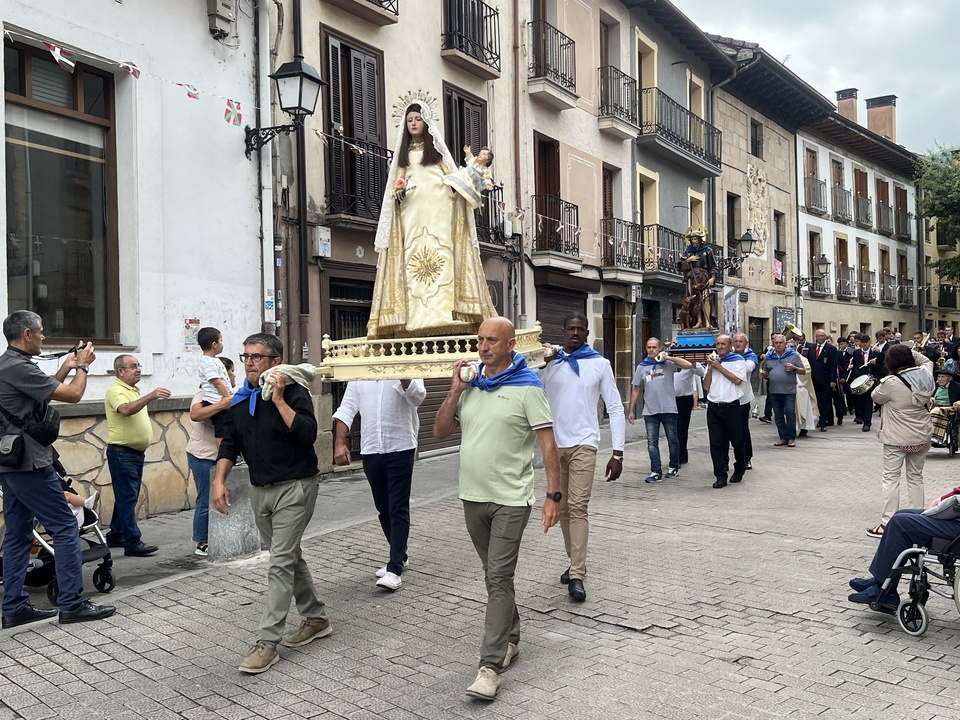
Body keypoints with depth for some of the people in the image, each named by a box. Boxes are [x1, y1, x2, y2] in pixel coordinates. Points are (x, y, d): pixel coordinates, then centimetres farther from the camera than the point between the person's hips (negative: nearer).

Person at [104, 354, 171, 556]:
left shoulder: (134, 390, 17)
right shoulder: (116, 391, -13)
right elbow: (126, 410, -34)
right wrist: (150, 396, -45)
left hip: (136, 452, 9)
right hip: (122, 452, -9)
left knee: (127, 497, 15)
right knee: (127, 498, -8)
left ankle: (116, 536, 25)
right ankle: (133, 543, -7)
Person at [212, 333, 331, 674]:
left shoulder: (293, 392, -13)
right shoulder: (240, 400, 7)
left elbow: (307, 434, -26)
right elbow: (230, 443, 11)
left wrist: (279, 400, -25)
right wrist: (219, 480, -1)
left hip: (294, 488, -7)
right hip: (260, 490, 7)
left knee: (281, 562, -7)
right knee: (290, 557, 17)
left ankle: (267, 643, -1)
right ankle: (316, 618, 33)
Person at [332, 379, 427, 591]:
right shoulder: (358, 375, 8)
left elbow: (417, 397, -20)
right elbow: (346, 410, 5)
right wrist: (339, 443, -7)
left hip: (401, 449, -4)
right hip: (370, 450, 4)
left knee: (398, 509, -5)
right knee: (383, 509, 14)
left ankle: (395, 568, -2)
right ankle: (399, 556, 30)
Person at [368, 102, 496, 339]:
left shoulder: (437, 149, 17)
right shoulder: (402, 154, 24)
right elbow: (394, 186, 21)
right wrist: (397, 193, -1)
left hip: (438, 214, -2)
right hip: (410, 217, 2)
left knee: (441, 260, -14)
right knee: (412, 261, -10)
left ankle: (444, 314, -19)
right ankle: (417, 317, -15)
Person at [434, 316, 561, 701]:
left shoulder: (527, 387, -9)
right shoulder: (470, 385, 8)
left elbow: (548, 443, -10)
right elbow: (439, 432, 7)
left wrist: (554, 495, -14)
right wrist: (454, 391, -5)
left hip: (510, 500, -6)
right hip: (473, 496, 6)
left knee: (499, 578, -6)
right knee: (494, 575, 17)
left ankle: (490, 665, -1)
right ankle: (510, 640, 33)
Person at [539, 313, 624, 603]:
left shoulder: (600, 364, 2)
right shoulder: (549, 363, 7)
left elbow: (615, 408, 1)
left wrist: (617, 453, -4)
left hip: (583, 445, -3)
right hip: (554, 445, 3)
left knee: (578, 507, -12)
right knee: (562, 508, 10)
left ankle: (577, 576, -8)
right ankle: (575, 562, 27)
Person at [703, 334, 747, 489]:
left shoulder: (738, 360, 2)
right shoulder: (712, 361, 14)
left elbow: (737, 380, -14)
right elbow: (706, 386, 9)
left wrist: (719, 367, -10)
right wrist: (710, 368, -2)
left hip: (731, 406, -3)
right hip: (714, 407, 4)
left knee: (736, 441, 8)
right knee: (716, 443, -1)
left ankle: (739, 470, 29)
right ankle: (721, 477, 2)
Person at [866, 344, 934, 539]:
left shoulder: (891, 382, -20)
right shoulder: (925, 374, -4)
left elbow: (876, 397, -2)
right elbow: (927, 361, 20)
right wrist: (910, 352, 9)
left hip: (898, 438, -6)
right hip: (922, 436, 6)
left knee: (891, 478, 1)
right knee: (916, 477, 16)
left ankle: (887, 523, 1)